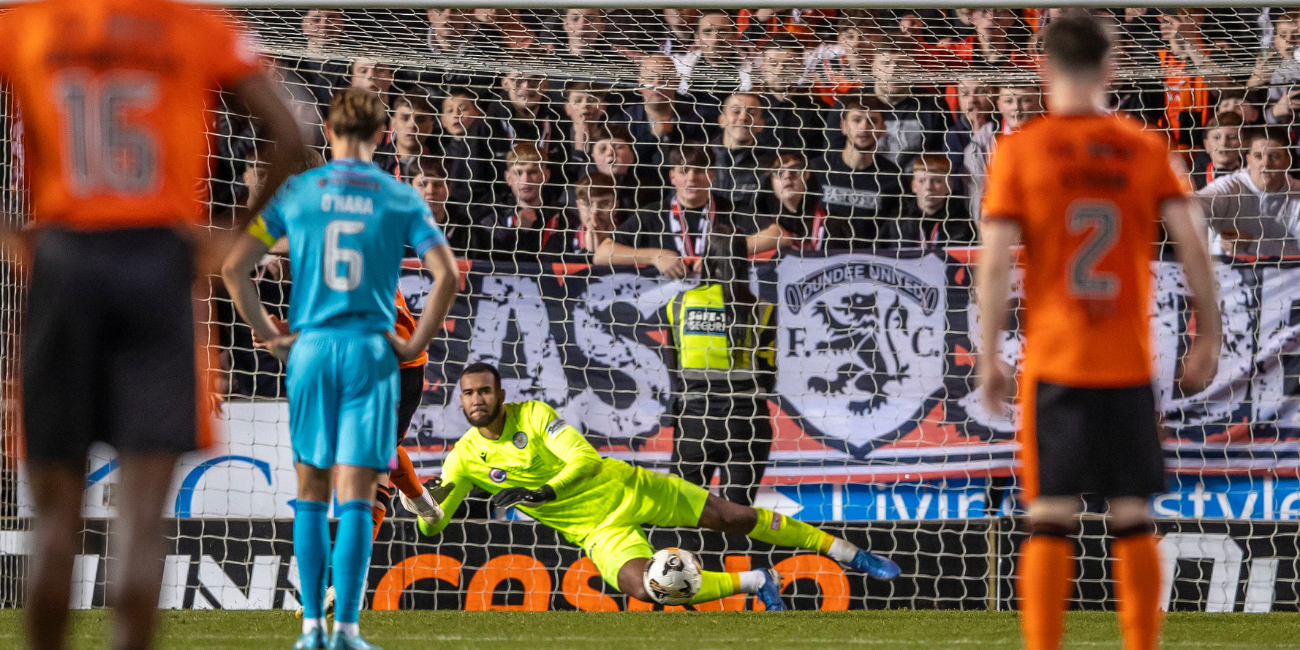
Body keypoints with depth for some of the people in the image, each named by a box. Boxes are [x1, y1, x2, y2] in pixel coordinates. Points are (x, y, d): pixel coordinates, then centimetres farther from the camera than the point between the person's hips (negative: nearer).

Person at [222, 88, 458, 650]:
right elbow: (446, 274, -7)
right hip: (371, 350, -1)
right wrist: (416, 344, 1)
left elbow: (233, 267, -1)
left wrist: (267, 333, 6)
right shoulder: (400, 198, 2)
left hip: (311, 347, 1)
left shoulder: (296, 192, 3)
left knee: (311, 491, 11)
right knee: (356, 497, -1)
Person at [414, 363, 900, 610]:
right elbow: (430, 526, -5)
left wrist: (541, 493, -35)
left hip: (624, 488, -1)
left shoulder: (534, 416, -12)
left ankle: (849, 554, 10)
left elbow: (586, 460, -20)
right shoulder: (465, 458, -6)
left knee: (730, 516, -4)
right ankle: (755, 583, -11)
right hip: (601, 532, 1)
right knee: (643, 588, -29)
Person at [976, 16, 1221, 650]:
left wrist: (988, 358, -2)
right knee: (1132, 521, 9)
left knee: (1049, 523, 0)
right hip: (1130, 363, 2)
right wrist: (1208, 334, 6)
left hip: (1053, 363, -2)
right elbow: (1193, 245, -3)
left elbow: (994, 261, -8)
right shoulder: (1146, 149, 3)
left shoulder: (1019, 150, -2)